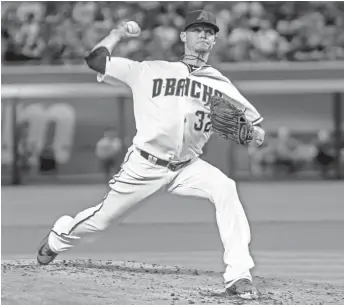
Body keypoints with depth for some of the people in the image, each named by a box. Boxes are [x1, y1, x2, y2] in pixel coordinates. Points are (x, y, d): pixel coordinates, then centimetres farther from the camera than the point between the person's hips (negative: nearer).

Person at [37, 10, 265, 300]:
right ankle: (57, 239, 42)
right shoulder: (150, 71, 0)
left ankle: (238, 275, -27)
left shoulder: (221, 85, 4)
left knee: (225, 188, -27)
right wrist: (119, 33, -9)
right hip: (144, 165, -1)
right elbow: (95, 60, -1)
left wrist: (253, 133, -21)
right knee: (103, 218, 7)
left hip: (187, 167, 1)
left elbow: (257, 131, 1)